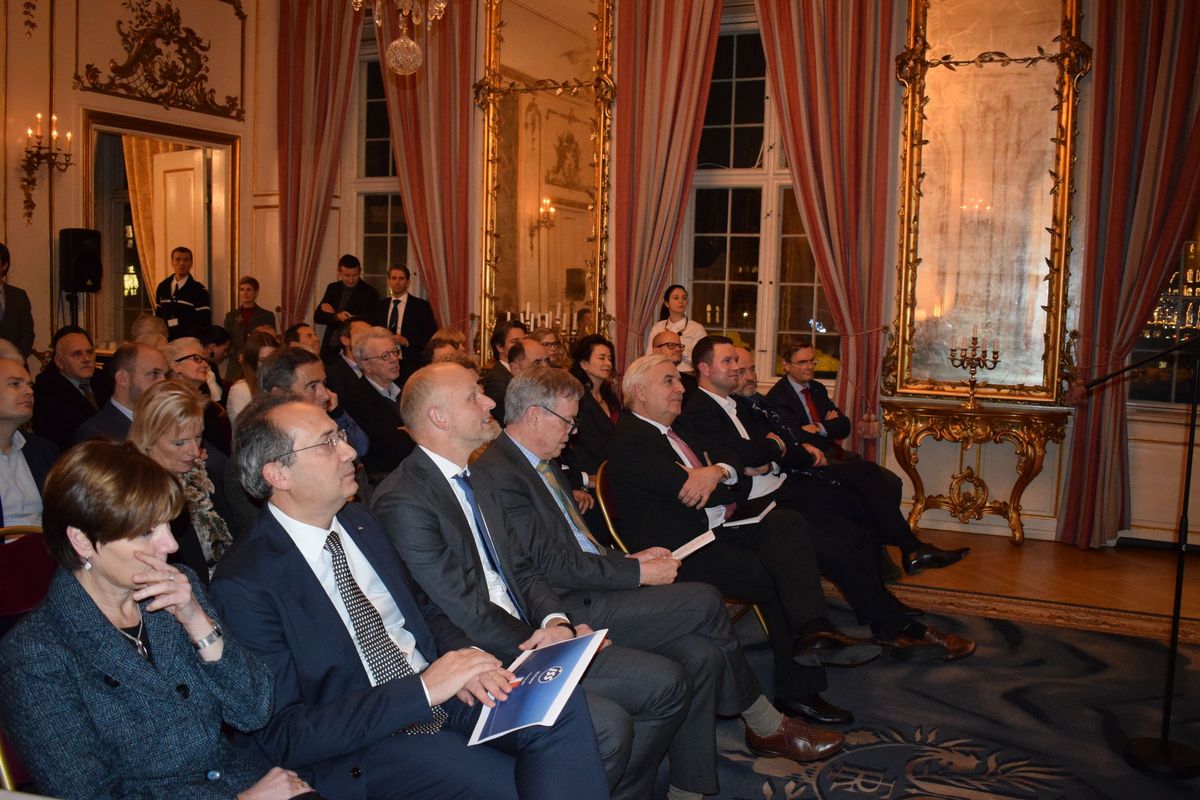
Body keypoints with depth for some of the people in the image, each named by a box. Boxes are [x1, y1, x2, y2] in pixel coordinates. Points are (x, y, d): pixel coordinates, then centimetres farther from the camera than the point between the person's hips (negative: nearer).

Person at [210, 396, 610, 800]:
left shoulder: (358, 520, 8)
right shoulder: (244, 584, -13)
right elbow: (284, 734, -16)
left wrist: (462, 654, -5)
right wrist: (423, 690, -22)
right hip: (362, 744, -6)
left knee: (562, 705, -21)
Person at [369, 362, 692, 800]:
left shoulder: (474, 477, 13)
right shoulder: (402, 501, -16)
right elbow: (466, 611, -18)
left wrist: (555, 621, -6)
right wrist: (542, 646, -10)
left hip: (528, 641, 9)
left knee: (666, 682, 1)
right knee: (607, 724, -28)